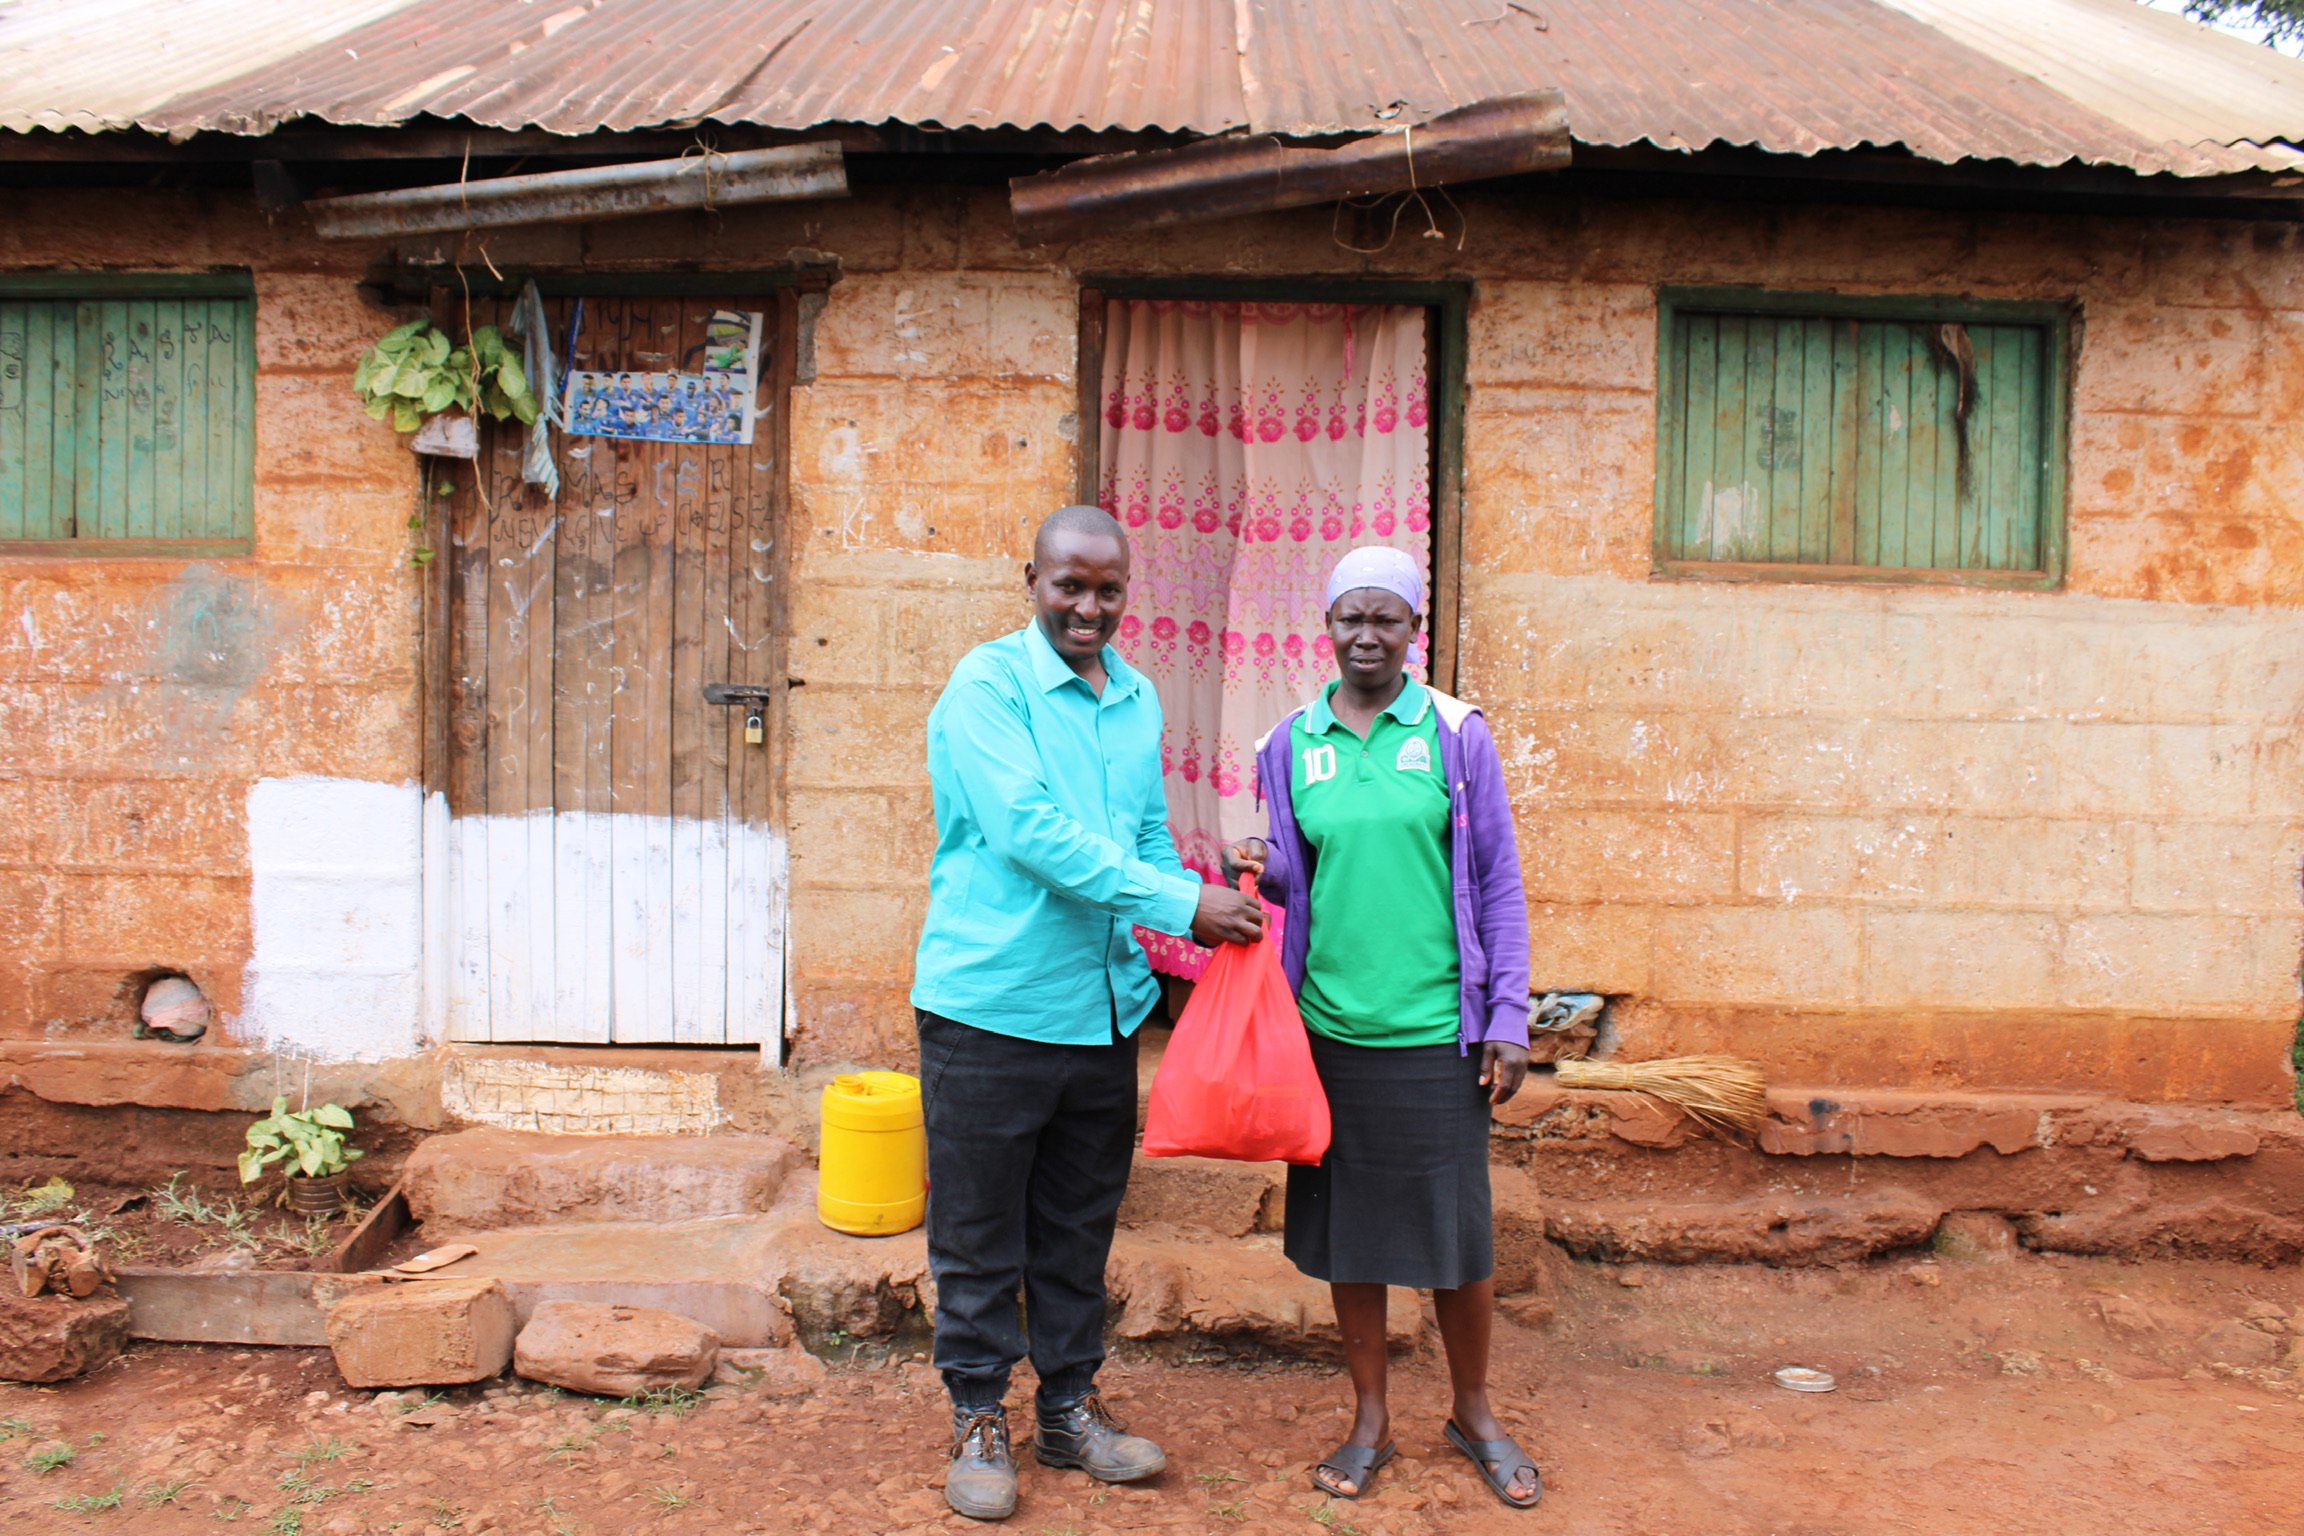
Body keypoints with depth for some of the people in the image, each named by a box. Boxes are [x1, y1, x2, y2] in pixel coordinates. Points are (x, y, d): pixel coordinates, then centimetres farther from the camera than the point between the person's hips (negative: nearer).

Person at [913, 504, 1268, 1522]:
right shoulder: (988, 683, -10)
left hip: (1105, 1007, 6)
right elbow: (1026, 829, -21)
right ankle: (979, 1419, 26)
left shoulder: (1139, 699, 10)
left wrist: (1210, 924, 2)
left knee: (1079, 1225, 17)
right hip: (990, 1006, -6)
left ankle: (1069, 1408, 33)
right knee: (979, 1229, 8)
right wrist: (1181, 902, -23)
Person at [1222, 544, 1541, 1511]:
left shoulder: (1455, 734, -1)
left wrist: (1508, 1020, -3)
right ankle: (1370, 1419, 29)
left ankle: (1474, 1413, 30)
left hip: (1437, 1031, -2)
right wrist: (1259, 869, -9)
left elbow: (1497, 884, 1)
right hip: (1331, 1029, 2)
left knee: (1458, 1231, 6)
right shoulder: (1291, 744, 5)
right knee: (1346, 1229, 11)